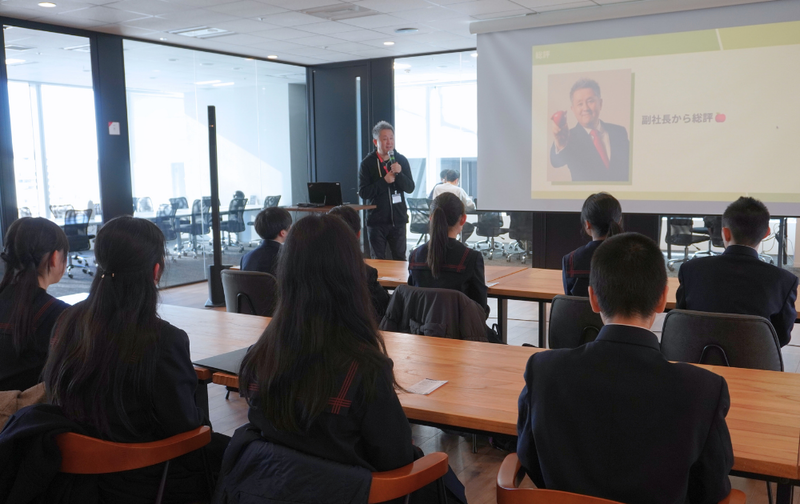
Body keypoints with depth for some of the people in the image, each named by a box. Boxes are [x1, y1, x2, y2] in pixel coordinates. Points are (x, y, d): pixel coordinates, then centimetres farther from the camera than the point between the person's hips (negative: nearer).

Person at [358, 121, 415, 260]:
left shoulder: (401, 160, 4)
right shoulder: (367, 163, -3)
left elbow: (410, 188, 0)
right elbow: (363, 192, -10)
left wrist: (399, 174, -18)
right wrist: (384, 181, -18)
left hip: (398, 219, 2)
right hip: (377, 220, -2)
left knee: (400, 259, 6)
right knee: (378, 260, 6)